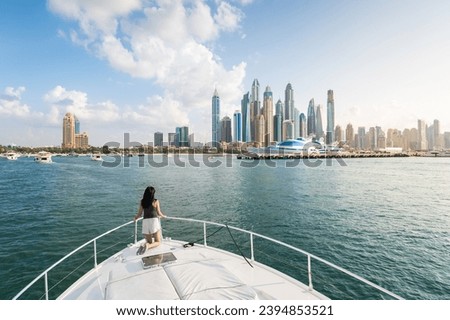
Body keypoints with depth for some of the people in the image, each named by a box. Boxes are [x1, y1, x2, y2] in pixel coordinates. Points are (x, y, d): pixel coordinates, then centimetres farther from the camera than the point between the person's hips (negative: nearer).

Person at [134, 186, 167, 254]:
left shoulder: (142, 202, 5)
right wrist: (163, 216, 24)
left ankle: (143, 246, -16)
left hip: (145, 222, 4)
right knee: (158, 242, 9)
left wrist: (135, 218, 33)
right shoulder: (155, 201, -3)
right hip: (154, 220, -4)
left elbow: (139, 214, 10)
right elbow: (159, 213, 2)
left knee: (150, 242, 18)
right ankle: (147, 246, -22)